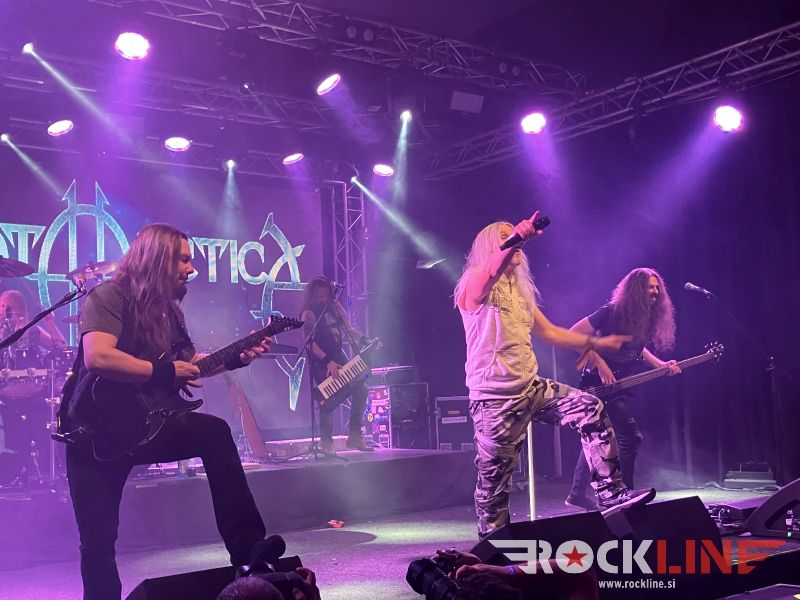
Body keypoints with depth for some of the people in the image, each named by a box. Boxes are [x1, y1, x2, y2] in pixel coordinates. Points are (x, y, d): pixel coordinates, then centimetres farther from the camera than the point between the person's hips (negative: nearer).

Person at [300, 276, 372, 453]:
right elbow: (310, 341, -17)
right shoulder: (308, 314, -8)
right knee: (329, 401, -13)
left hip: (339, 358, 7)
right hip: (321, 363, -7)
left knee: (360, 389, -4)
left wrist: (367, 342, -1)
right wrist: (328, 361, -26)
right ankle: (326, 444, -1)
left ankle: (355, 436, 5)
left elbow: (348, 329, 14)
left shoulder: (334, 308, 11)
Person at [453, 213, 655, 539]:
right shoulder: (475, 284, -6)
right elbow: (493, 270, -31)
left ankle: (610, 493, -1)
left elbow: (549, 332, 25)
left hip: (530, 387, 7)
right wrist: (517, 238, -48)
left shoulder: (521, 291, 19)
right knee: (494, 476, -1)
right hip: (494, 398, -7)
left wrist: (594, 342, 21)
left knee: (591, 410, -6)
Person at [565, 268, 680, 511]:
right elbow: (574, 334, -17)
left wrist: (661, 365, 6)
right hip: (601, 386, -8)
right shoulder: (612, 312, -16)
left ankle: (577, 495, 22)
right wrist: (600, 364, -21)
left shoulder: (645, 319, 6)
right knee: (631, 437, -13)